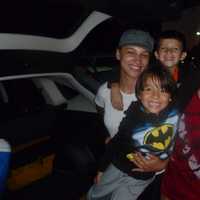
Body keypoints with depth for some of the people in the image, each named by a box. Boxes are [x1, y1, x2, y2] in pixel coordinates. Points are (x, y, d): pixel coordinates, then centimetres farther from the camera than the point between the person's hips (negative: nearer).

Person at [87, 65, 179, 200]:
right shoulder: (133, 116, -22)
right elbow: (116, 142, -9)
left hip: (142, 178, -1)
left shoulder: (175, 113, -24)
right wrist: (102, 168, 3)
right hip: (117, 167, 1)